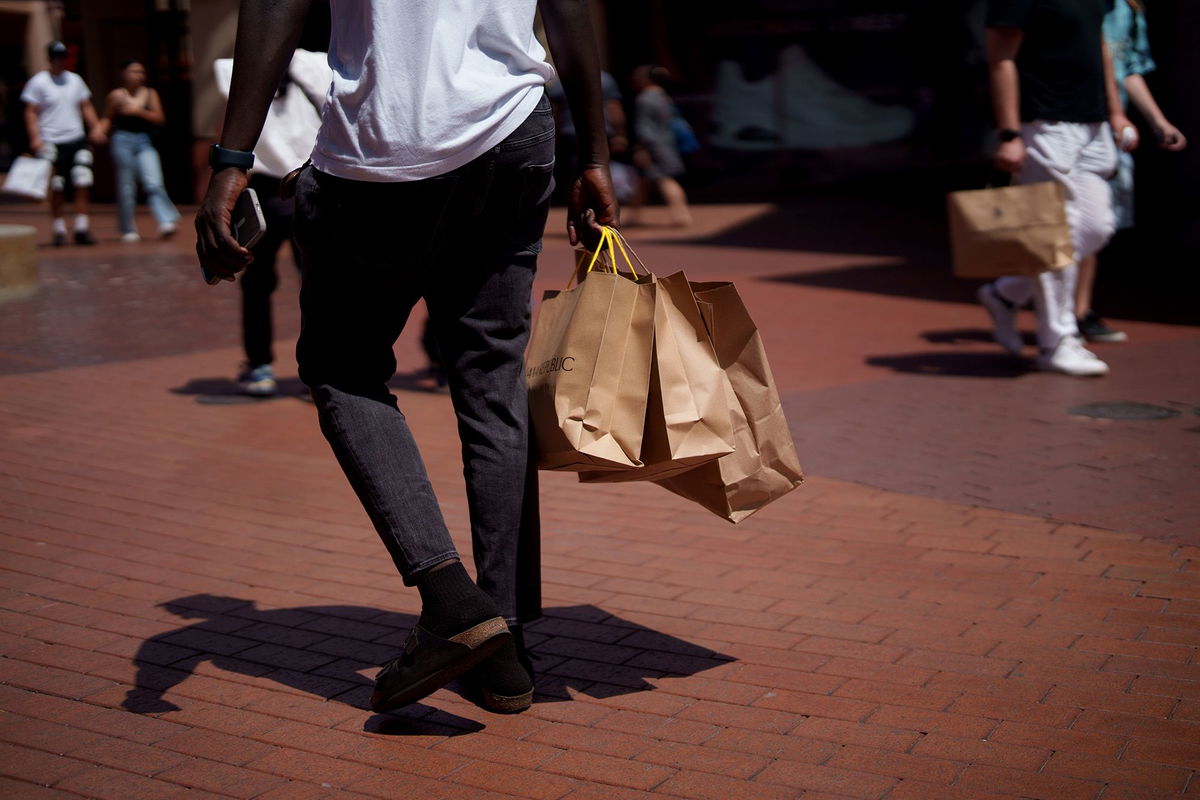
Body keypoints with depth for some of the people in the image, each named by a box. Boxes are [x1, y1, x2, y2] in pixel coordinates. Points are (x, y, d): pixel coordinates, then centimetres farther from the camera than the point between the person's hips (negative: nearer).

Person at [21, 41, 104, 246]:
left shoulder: (75, 80, 13)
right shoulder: (38, 82, 0)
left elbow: (86, 106, 17)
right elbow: (31, 113, -2)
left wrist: (96, 127, 3)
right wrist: (35, 137, -14)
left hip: (77, 139, 3)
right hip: (52, 143, -3)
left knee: (83, 183, -6)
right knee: (57, 189, 1)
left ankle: (82, 228, -1)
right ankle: (59, 229, 11)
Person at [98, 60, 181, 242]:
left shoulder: (150, 93, 7)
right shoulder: (116, 95, 2)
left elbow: (159, 119, -1)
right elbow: (107, 119, 13)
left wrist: (138, 111, -12)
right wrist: (100, 131, -6)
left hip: (145, 141, 1)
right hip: (123, 140, -1)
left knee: (154, 183, -15)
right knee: (126, 187, 2)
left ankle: (167, 222, -23)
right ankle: (128, 230, 11)